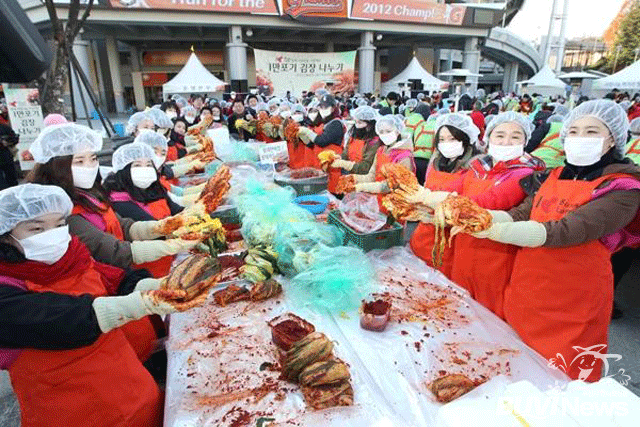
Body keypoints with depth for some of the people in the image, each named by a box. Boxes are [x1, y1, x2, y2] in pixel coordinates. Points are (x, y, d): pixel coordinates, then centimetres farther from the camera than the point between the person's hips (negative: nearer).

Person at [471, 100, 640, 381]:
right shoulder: (552, 178, 8)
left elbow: (566, 231, -26)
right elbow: (519, 215, -1)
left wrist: (495, 230, -38)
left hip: (572, 306, -5)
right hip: (524, 292, 5)